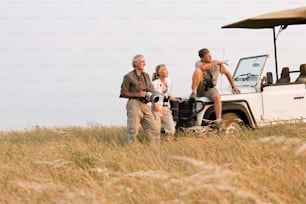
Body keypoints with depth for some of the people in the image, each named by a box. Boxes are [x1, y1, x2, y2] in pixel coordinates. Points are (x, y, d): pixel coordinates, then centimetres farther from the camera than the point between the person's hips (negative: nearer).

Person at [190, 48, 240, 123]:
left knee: (217, 97, -35)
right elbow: (203, 67, -26)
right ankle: (193, 93, -30)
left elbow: (227, 73, 20)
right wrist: (217, 62, -18)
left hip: (210, 89, 2)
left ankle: (218, 122, -43)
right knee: (198, 70, -29)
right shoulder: (199, 63, 0)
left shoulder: (218, 64, 9)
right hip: (199, 88, -2)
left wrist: (233, 87, 15)